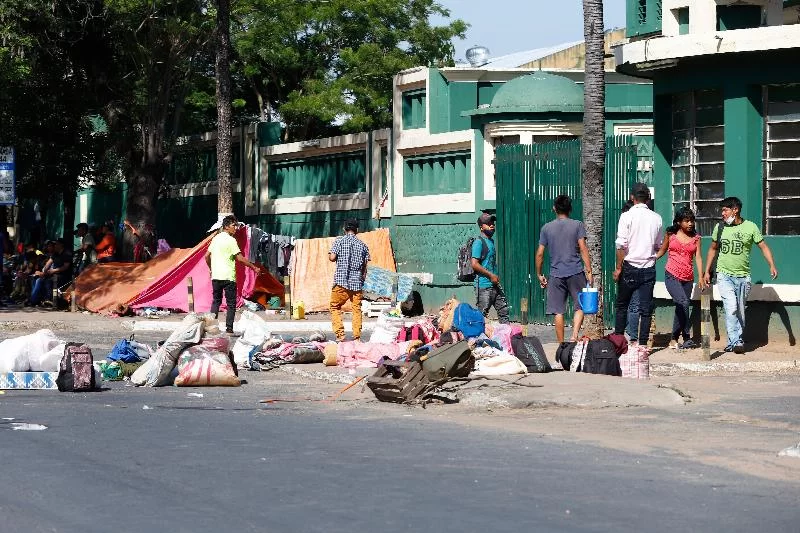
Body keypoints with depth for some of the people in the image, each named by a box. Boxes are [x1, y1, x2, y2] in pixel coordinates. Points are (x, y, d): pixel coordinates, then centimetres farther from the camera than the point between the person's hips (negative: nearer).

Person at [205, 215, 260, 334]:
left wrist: (211, 268, 29)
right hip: (228, 277, -6)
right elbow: (240, 258, -15)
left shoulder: (216, 238, 10)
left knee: (216, 301, 15)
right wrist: (254, 267, -9)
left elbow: (207, 256, 15)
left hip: (216, 276, 6)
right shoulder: (230, 240, -11)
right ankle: (229, 328, -2)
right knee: (231, 304, 1)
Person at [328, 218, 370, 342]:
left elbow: (332, 257, -12)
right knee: (357, 309, 7)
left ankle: (340, 335, -4)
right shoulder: (362, 244, 7)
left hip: (341, 281, -3)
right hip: (357, 282, 3)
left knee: (335, 307, 8)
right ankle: (357, 337, 4)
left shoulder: (339, 241, -2)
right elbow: (365, 266, 7)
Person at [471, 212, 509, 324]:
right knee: (482, 315, -4)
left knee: (504, 310, 8)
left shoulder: (492, 241, 16)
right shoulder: (479, 242, -11)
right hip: (484, 285, -9)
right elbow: (475, 264, -18)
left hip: (495, 284, 9)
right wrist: (491, 275, -16)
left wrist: (496, 277, 15)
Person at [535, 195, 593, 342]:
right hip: (576, 272, -1)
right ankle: (574, 335, -9)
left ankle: (561, 344, 4)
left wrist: (539, 275, 15)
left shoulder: (547, 228, 5)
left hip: (556, 274, 1)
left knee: (558, 312, 4)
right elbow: (583, 249, -7)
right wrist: (589, 271, -5)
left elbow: (539, 254, 5)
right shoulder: (577, 225, 0)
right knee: (580, 306, 10)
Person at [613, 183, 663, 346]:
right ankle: (642, 343, 2)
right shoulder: (656, 218, 3)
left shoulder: (627, 216, -9)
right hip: (649, 267, 2)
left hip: (630, 267, -2)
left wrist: (618, 267, -6)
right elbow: (659, 246, 12)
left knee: (622, 305, 11)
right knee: (646, 308, 4)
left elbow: (621, 245, -13)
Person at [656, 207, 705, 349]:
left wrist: (701, 277, -6)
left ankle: (674, 340, 20)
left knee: (680, 308, 7)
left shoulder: (695, 237, 8)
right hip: (672, 276, -3)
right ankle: (687, 338, -17)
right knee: (683, 303, -22)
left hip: (688, 278, 3)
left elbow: (698, 257, 3)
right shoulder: (671, 235, 3)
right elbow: (662, 251, 15)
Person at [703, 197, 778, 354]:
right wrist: (707, 272, 15)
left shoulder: (750, 227, -1)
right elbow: (713, 249, 17)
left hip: (743, 276, 0)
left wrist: (772, 266, -12)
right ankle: (736, 342, -20)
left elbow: (763, 247, 1)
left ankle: (734, 343, 16)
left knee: (740, 311, 6)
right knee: (731, 307, -18)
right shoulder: (720, 228, 5)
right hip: (724, 276, 0)